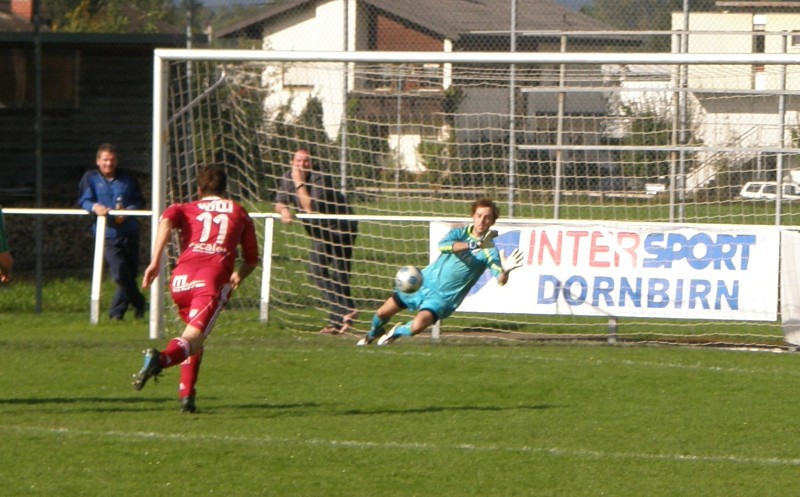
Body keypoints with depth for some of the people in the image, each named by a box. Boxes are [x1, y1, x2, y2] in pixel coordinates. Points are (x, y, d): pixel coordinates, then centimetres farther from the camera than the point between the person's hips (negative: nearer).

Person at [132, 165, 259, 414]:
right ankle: (160, 359, -50)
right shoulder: (239, 213, 27)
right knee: (193, 339, -18)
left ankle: (187, 395, 19)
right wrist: (238, 276, 51)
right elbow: (251, 260, 29)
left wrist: (155, 262, -7)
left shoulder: (187, 209, 24)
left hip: (182, 276, 2)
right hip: (214, 277, -2)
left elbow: (167, 218, -1)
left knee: (194, 332, 27)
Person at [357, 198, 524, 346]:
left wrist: (505, 271, -49)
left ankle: (397, 332, 9)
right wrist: (472, 245, -42)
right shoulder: (460, 232, -7)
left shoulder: (489, 251, -12)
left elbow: (500, 280, -25)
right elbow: (443, 245, -29)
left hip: (444, 298, -2)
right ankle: (372, 334, 43)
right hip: (425, 281, 2)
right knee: (382, 313, 7)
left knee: (417, 326, -27)